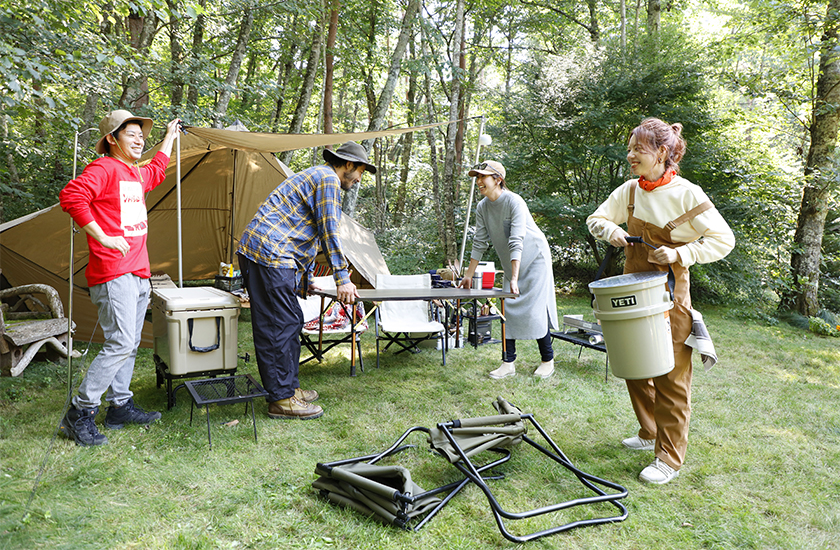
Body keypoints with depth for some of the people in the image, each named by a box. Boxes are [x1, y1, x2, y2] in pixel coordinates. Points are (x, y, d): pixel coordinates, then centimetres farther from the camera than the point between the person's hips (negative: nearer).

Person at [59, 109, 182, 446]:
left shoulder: (137, 175, 21)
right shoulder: (103, 169, -7)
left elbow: (158, 169, 44)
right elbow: (71, 196, -22)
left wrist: (170, 135, 51)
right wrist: (102, 237, -21)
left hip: (139, 273, 10)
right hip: (113, 273, -10)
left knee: (130, 344, 11)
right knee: (120, 344, -14)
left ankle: (120, 406, 20)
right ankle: (80, 413, -4)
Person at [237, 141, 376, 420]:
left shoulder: (313, 177, 29)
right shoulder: (327, 178, -4)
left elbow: (311, 233, 34)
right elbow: (329, 232, -11)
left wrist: (304, 278, 38)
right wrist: (342, 279, -10)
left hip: (258, 251, 11)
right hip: (270, 254, -11)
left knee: (291, 322, 13)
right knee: (279, 327, -7)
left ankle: (289, 386, 22)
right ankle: (281, 399, -1)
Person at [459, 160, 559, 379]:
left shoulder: (514, 201, -24)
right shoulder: (482, 207, -4)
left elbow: (516, 242, -31)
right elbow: (479, 243, 3)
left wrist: (514, 278, -35)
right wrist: (468, 275, 2)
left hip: (535, 259, -6)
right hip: (511, 265, 6)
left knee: (536, 309, -7)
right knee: (508, 310, 1)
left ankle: (547, 360, 8)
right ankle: (508, 362, 6)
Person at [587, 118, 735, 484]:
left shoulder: (686, 194, -14)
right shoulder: (629, 190, 2)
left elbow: (724, 240, -11)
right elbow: (595, 219, 13)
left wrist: (679, 254, -23)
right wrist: (610, 230, -9)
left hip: (669, 295, -6)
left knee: (670, 377, 0)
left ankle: (670, 457, 12)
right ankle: (649, 434, 35)